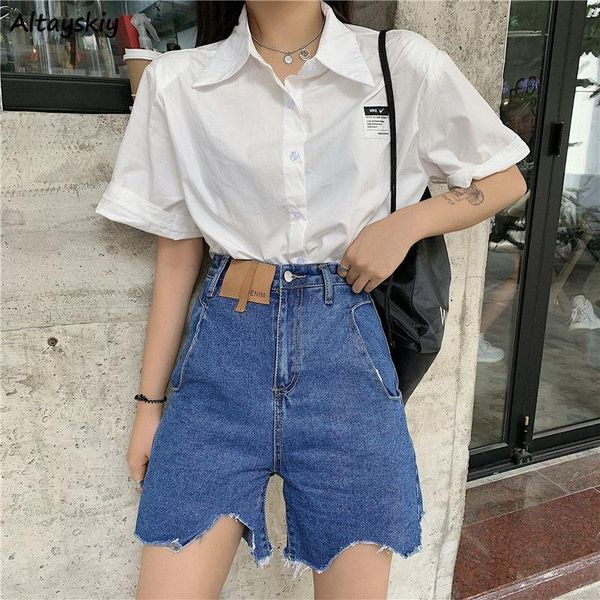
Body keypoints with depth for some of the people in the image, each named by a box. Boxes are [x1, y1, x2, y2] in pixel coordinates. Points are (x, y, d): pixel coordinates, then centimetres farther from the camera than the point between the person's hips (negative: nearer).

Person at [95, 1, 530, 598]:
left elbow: (506, 180, 12)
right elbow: (176, 256, 6)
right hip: (224, 346, 1)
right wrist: (150, 402, 7)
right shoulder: (176, 82, 4)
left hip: (347, 347, 0)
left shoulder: (405, 64, 2)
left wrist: (405, 222, -7)